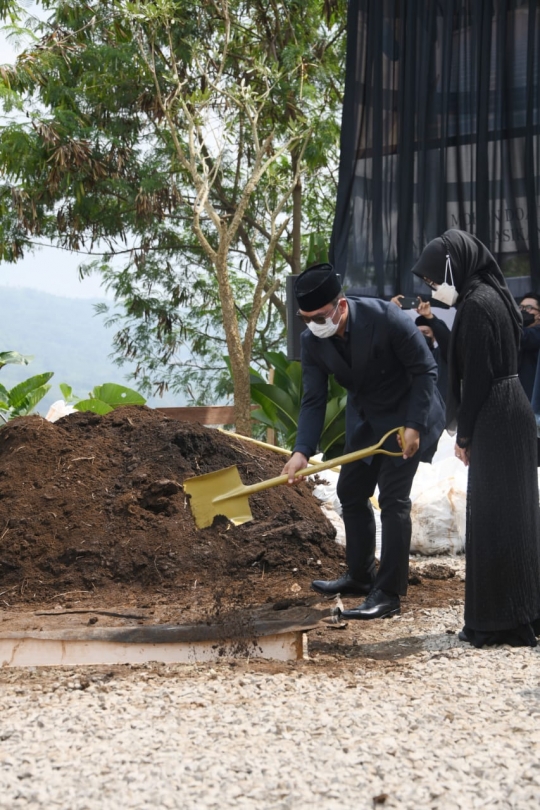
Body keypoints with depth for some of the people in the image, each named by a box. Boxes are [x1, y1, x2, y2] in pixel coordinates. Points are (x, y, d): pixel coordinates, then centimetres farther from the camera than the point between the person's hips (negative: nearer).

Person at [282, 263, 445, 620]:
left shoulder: (386, 318, -29)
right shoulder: (313, 341, -12)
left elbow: (425, 370, -20)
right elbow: (314, 400, -10)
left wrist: (414, 426, -24)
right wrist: (302, 451, -24)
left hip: (410, 414, -7)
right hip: (370, 418, 7)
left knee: (393, 498, -13)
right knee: (351, 492, 13)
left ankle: (388, 594, -8)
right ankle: (361, 577, 29)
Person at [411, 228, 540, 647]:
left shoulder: (476, 305, -15)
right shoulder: (489, 295, 14)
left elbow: (477, 376, -17)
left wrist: (464, 434, -10)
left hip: (496, 421, -10)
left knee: (495, 517, -5)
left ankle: (502, 621, 0)